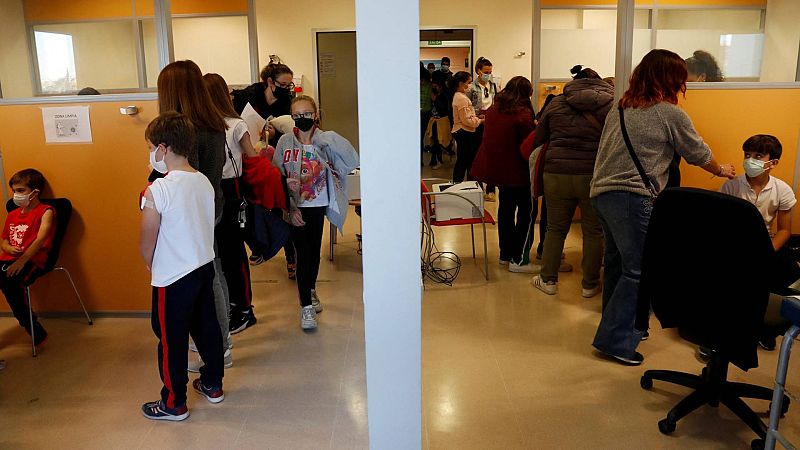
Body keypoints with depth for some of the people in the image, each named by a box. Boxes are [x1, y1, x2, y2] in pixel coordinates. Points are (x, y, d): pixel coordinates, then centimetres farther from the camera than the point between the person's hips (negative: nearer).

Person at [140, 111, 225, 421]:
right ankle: (212, 384, 37)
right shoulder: (204, 181, -1)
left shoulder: (157, 191, -22)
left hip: (173, 278, -7)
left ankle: (174, 404, 23)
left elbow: (147, 243, -15)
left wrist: (151, 266, 7)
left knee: (171, 338, 9)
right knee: (206, 327, 20)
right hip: (205, 266, 7)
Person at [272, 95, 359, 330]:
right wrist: (290, 208, -8)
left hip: (317, 206, 1)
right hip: (294, 207, -1)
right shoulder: (285, 142, -4)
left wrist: (329, 139, -30)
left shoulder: (325, 142, -7)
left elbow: (352, 161, -19)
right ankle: (306, 306, 6)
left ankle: (310, 290, 39)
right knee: (303, 252, -1)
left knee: (314, 249, 14)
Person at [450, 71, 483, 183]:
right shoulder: (461, 98, -18)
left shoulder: (458, 96, 14)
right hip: (465, 133, -10)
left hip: (460, 132, 10)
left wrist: (477, 117, 11)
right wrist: (480, 121, -9)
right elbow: (467, 120, -19)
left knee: (461, 162, 13)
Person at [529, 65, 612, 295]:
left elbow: (537, 139, 13)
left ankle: (548, 280, 23)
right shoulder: (611, 103, 1)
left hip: (557, 174, 2)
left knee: (555, 229, 14)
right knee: (593, 232, 11)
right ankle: (589, 285, 20)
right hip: (594, 175, -1)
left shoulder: (556, 103, 7)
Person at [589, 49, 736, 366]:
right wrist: (721, 170, 27)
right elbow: (698, 154, 9)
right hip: (634, 197, -8)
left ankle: (617, 325, 33)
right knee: (639, 269, -2)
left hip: (600, 193, 8)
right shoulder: (670, 114, -4)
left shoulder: (619, 110, 15)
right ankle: (615, 340, 0)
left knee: (617, 261, 19)